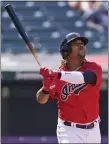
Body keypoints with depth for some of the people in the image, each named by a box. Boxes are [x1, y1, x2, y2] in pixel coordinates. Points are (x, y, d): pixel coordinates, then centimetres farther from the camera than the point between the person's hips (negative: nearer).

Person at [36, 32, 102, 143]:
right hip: (69, 130, -2)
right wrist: (46, 88, -32)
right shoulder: (56, 76, -4)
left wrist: (57, 75, -41)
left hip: (93, 130, 3)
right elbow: (41, 100, -9)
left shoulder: (94, 68, -5)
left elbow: (83, 77, -28)